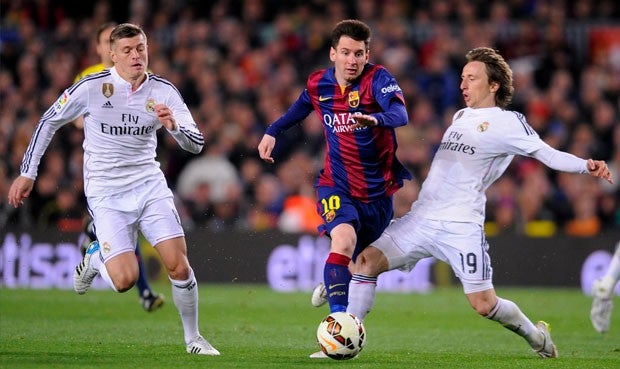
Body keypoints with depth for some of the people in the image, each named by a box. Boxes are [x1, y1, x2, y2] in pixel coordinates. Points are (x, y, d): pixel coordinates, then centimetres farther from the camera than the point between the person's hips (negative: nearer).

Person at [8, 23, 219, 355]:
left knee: (179, 267, -11)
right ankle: (95, 258, 21)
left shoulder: (164, 91, -3)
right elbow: (48, 122, 2)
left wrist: (174, 125, -26)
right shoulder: (91, 88, -10)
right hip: (106, 194, -2)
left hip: (150, 186, 3)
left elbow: (196, 144, -5)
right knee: (125, 279, -15)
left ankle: (193, 338, 12)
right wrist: (27, 173, 3)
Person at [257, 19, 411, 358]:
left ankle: (330, 283, 53)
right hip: (336, 186, 0)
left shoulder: (377, 79, -14)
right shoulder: (318, 85, -2)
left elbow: (400, 113, -35)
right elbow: (298, 110, 24)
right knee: (344, 239, -29)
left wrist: (378, 119, -55)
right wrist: (272, 131, 19)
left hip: (378, 190, 0)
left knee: (358, 262, 16)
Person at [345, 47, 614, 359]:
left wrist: (586, 166, -26)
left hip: (462, 225, -6)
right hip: (422, 217, 6)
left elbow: (548, 154, -12)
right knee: (367, 260, -8)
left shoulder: (507, 122, -4)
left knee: (484, 304, -8)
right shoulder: (460, 116, 17)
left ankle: (536, 336, 21)